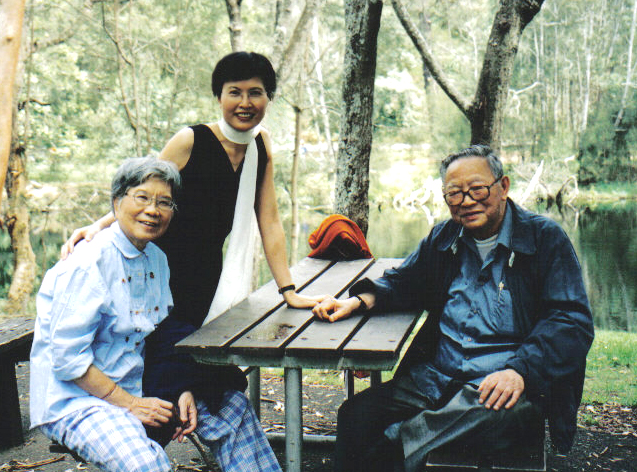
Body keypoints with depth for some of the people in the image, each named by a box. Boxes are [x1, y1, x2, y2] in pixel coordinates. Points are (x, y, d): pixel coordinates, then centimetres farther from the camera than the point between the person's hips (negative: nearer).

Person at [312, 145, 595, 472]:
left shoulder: (545, 238, 1)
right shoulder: (443, 238, 17)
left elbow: (573, 321, -6)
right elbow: (403, 282, 31)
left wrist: (520, 370, -22)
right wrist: (360, 300, 7)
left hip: (504, 386, -4)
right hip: (436, 379, 4)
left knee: (492, 413, -38)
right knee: (356, 415, -19)